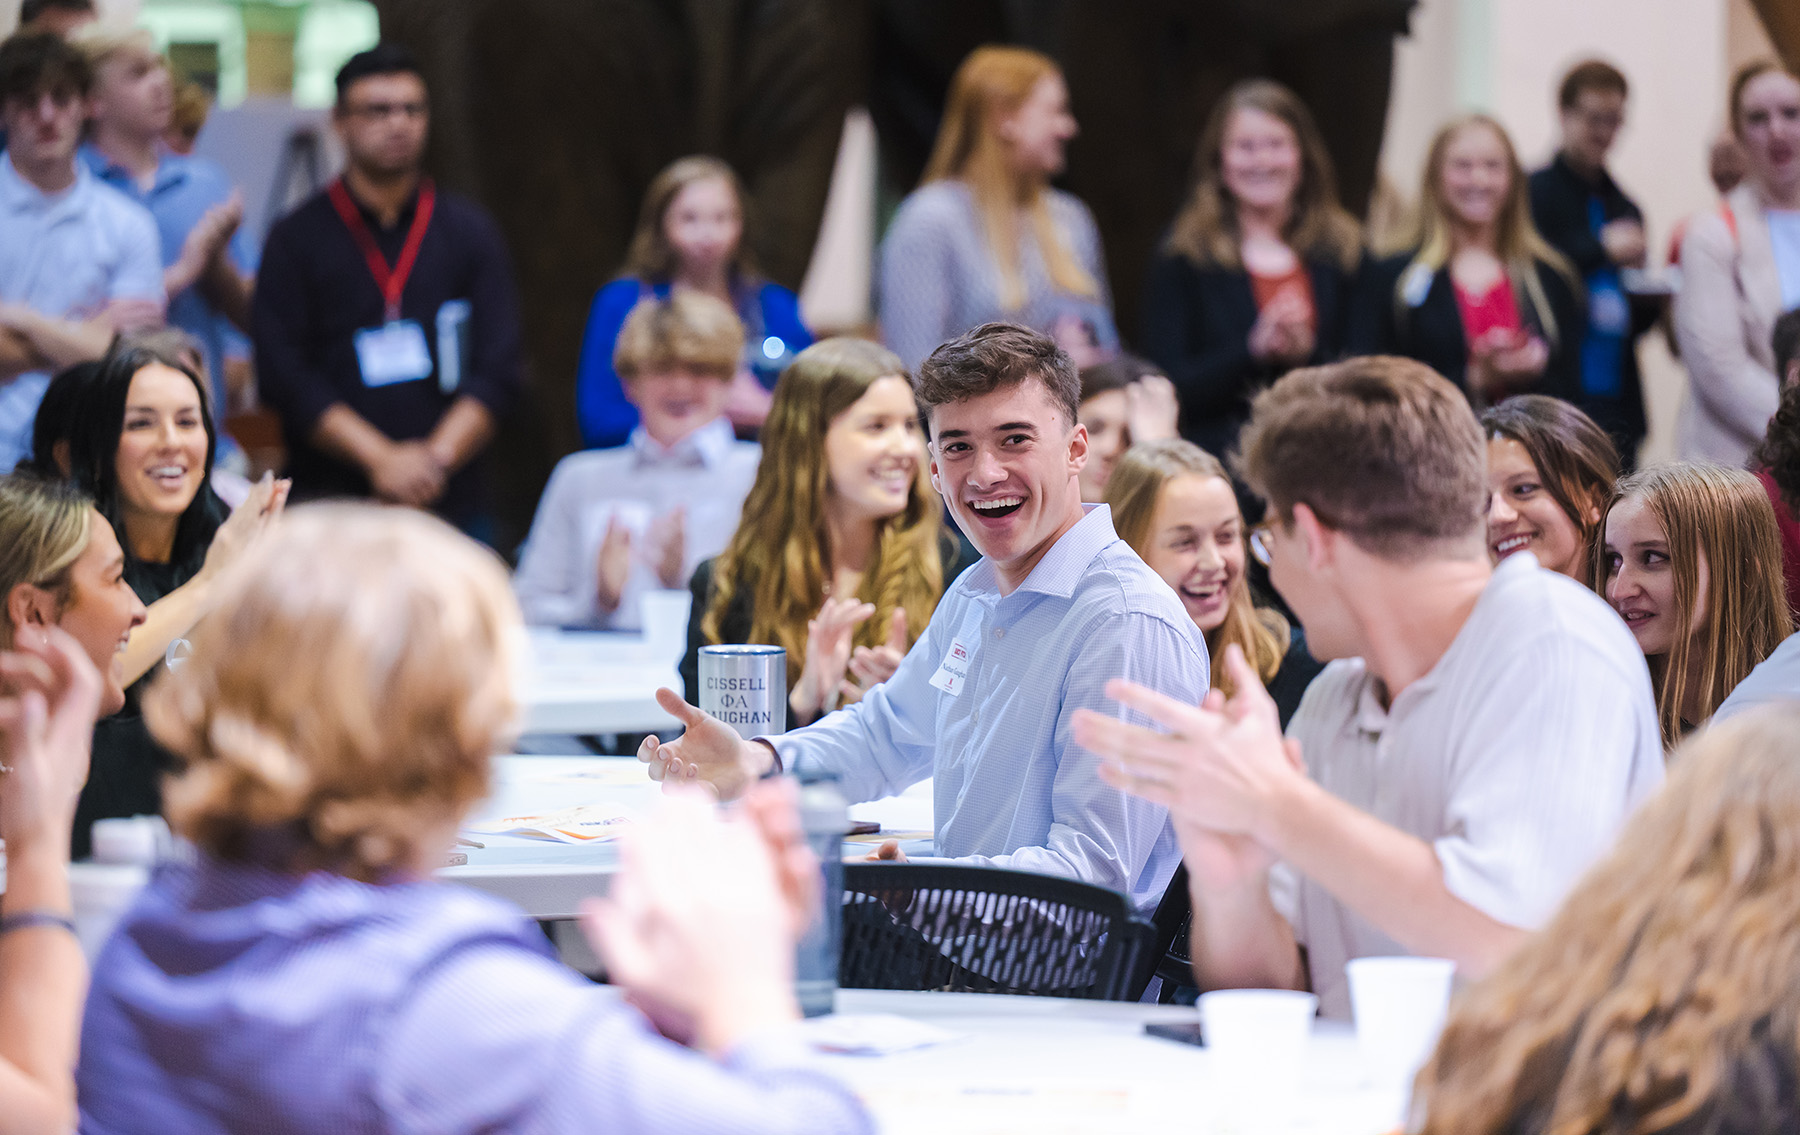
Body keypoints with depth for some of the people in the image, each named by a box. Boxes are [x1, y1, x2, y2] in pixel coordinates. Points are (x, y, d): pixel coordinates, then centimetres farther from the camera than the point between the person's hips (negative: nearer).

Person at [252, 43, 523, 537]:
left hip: (452, 502, 2)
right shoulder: (296, 239, 4)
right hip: (332, 499, -2)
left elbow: (498, 368, 4)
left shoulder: (470, 232, 10)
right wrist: (381, 458, -14)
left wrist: (439, 455, -11)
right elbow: (283, 375, -4)